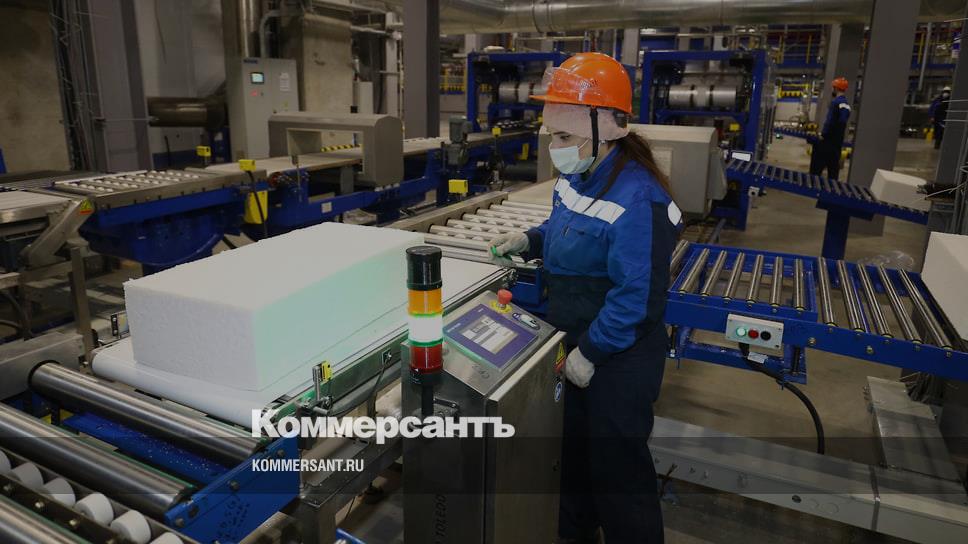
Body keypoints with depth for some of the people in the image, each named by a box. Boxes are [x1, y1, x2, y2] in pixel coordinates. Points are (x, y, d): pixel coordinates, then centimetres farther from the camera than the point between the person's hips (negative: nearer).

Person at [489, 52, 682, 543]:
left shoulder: (638, 201, -28)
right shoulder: (576, 176, 2)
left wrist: (590, 352, -20)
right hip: (573, 344, 9)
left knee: (616, 465, 8)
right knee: (572, 446, 25)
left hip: (618, 360, -9)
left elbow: (638, 298, -27)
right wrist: (530, 241, 1)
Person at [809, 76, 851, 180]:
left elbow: (830, 121, -21)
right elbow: (843, 122, 14)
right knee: (833, 167, 12)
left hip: (828, 140, -8)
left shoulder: (835, 102, -14)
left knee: (817, 167, 0)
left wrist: (823, 134, -14)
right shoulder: (847, 104, 11)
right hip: (838, 141, 8)